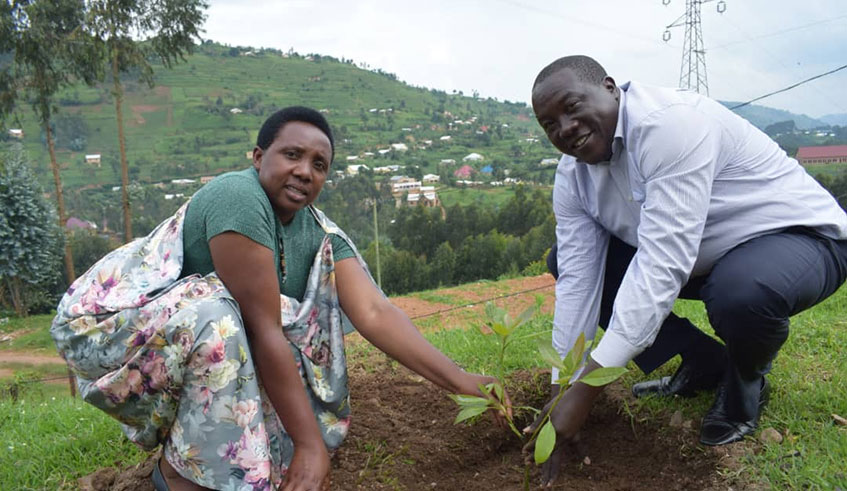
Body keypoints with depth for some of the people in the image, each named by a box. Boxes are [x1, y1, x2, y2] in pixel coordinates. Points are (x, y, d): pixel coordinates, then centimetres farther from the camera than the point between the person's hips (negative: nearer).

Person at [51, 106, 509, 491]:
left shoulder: (320, 236, -6)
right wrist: (309, 443, -27)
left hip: (192, 335, 8)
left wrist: (460, 380, -26)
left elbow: (374, 312, -16)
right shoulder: (239, 198, -28)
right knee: (213, 314, -34)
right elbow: (262, 331, -30)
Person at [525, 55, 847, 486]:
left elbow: (661, 267, -38)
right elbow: (577, 281, -10)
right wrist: (561, 394, -15)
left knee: (740, 293, -41)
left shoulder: (668, 122, -31)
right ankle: (704, 364, 8)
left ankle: (745, 381, -2)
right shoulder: (571, 175, -7)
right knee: (565, 262, -3)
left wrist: (585, 390, -38)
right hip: (706, 256, 7)